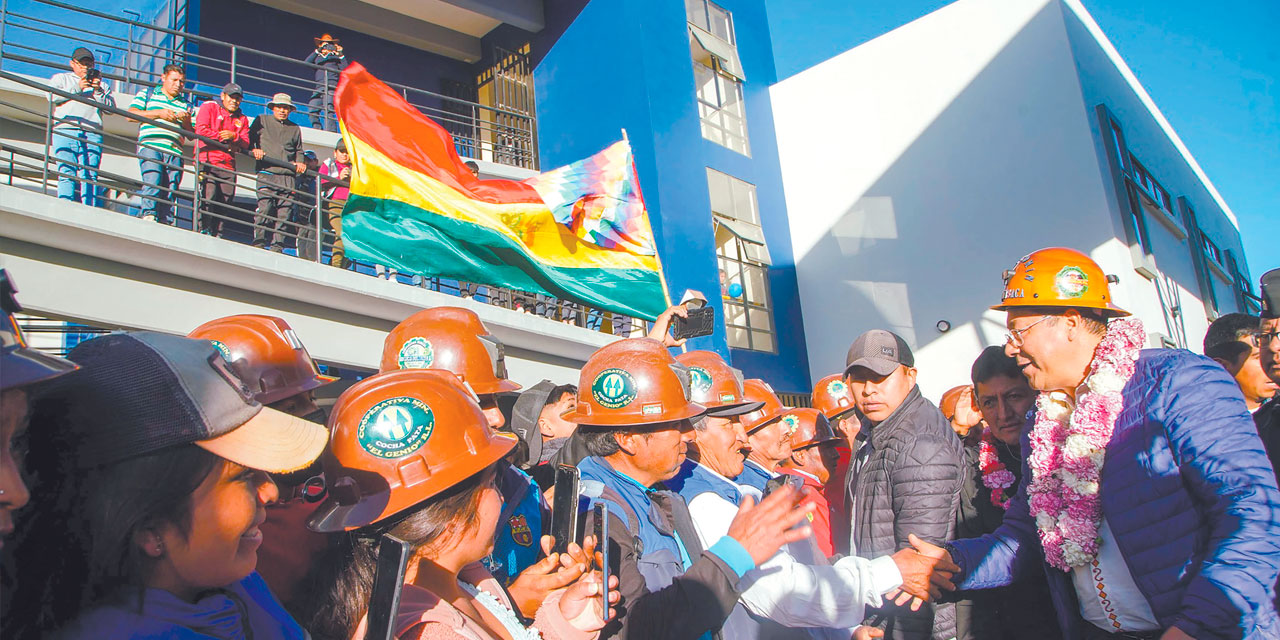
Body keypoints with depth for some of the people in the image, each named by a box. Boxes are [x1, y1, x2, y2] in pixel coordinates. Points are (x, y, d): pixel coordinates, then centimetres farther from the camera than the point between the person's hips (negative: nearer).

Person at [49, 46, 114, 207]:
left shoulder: (102, 83, 27)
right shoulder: (60, 78, 24)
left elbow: (111, 107, 12)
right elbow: (52, 97, 4)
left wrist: (98, 91, -2)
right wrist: (77, 88, -1)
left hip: (92, 133, 1)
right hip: (65, 129, -1)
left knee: (89, 175, -11)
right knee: (66, 173, -12)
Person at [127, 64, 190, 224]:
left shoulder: (185, 105, 28)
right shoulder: (147, 94, 20)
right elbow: (131, 114, 5)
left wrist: (186, 121, 3)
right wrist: (158, 113, -3)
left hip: (174, 152, 3)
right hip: (150, 146, -3)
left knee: (170, 190, -7)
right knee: (153, 181, -24)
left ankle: (165, 222, -11)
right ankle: (148, 214, -30)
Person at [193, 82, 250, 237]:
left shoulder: (241, 118, 21)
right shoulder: (209, 107, 9)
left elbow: (245, 144, 9)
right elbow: (201, 129, -7)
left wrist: (234, 136, -12)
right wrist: (225, 139, -1)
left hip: (228, 166, 5)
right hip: (207, 162, -5)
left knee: (226, 202, -2)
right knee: (208, 197, -19)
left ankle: (217, 234, 2)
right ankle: (204, 229, -16)